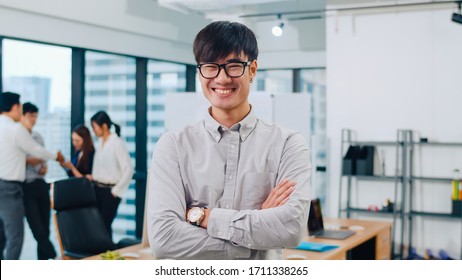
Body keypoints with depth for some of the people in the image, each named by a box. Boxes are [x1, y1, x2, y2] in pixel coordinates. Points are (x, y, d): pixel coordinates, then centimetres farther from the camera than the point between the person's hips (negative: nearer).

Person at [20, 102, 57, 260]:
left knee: (45, 228, 7)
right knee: (38, 229, -7)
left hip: (41, 185, 6)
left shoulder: (38, 137, 14)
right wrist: (27, 161, -20)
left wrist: (44, 167, 4)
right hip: (26, 187, -6)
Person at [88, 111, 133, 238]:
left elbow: (128, 170, -15)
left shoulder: (117, 143, -13)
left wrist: (116, 191, -12)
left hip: (110, 190, -7)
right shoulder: (100, 143, 9)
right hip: (97, 189, 7)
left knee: (105, 224, -4)